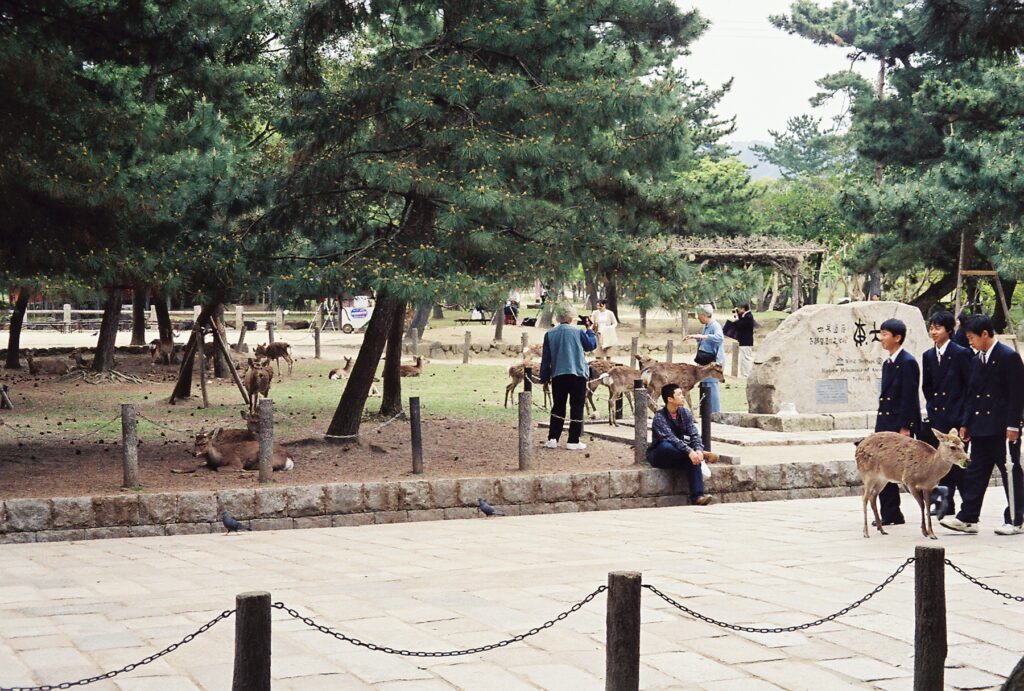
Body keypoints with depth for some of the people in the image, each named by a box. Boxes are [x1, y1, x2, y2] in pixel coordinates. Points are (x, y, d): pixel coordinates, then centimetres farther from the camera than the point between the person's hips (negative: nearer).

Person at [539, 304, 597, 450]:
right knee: (577, 408, 3)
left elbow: (546, 358, 3)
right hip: (578, 375, -3)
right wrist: (590, 330, 24)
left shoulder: (550, 335, 0)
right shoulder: (579, 332, -6)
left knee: (558, 407, 12)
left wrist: (544, 377, 10)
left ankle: (552, 439, 8)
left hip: (558, 376, 3)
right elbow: (592, 345, 11)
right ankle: (573, 441, 1)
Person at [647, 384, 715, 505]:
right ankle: (704, 455, -27)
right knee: (666, 446, -39)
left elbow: (694, 434, -8)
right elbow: (671, 439, -32)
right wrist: (689, 451, -42)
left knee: (693, 459, -29)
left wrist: (698, 449, -28)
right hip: (659, 456, -4)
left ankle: (697, 497, -35)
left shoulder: (685, 413, 0)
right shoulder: (659, 417, -19)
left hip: (676, 455, 4)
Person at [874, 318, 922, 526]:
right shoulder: (888, 363, 16)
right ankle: (889, 514, 11)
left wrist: (905, 427, -19)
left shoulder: (907, 362, -12)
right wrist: (879, 427, 17)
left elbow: (909, 397, -16)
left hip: (900, 425, -9)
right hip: (885, 424, 9)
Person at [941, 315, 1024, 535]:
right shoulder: (977, 360, 13)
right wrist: (965, 423, 11)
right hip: (981, 428, 7)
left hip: (1002, 428, -7)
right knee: (975, 473, 6)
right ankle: (967, 519, 8)